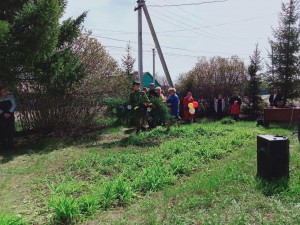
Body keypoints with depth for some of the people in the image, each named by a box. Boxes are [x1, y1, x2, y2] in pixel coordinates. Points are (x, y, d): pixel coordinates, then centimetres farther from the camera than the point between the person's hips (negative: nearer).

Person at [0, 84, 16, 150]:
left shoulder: (11, 97, 4)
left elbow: (14, 105, -4)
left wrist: (9, 113, -16)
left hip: (10, 116, 1)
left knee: (10, 130, 0)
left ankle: (10, 144, 8)